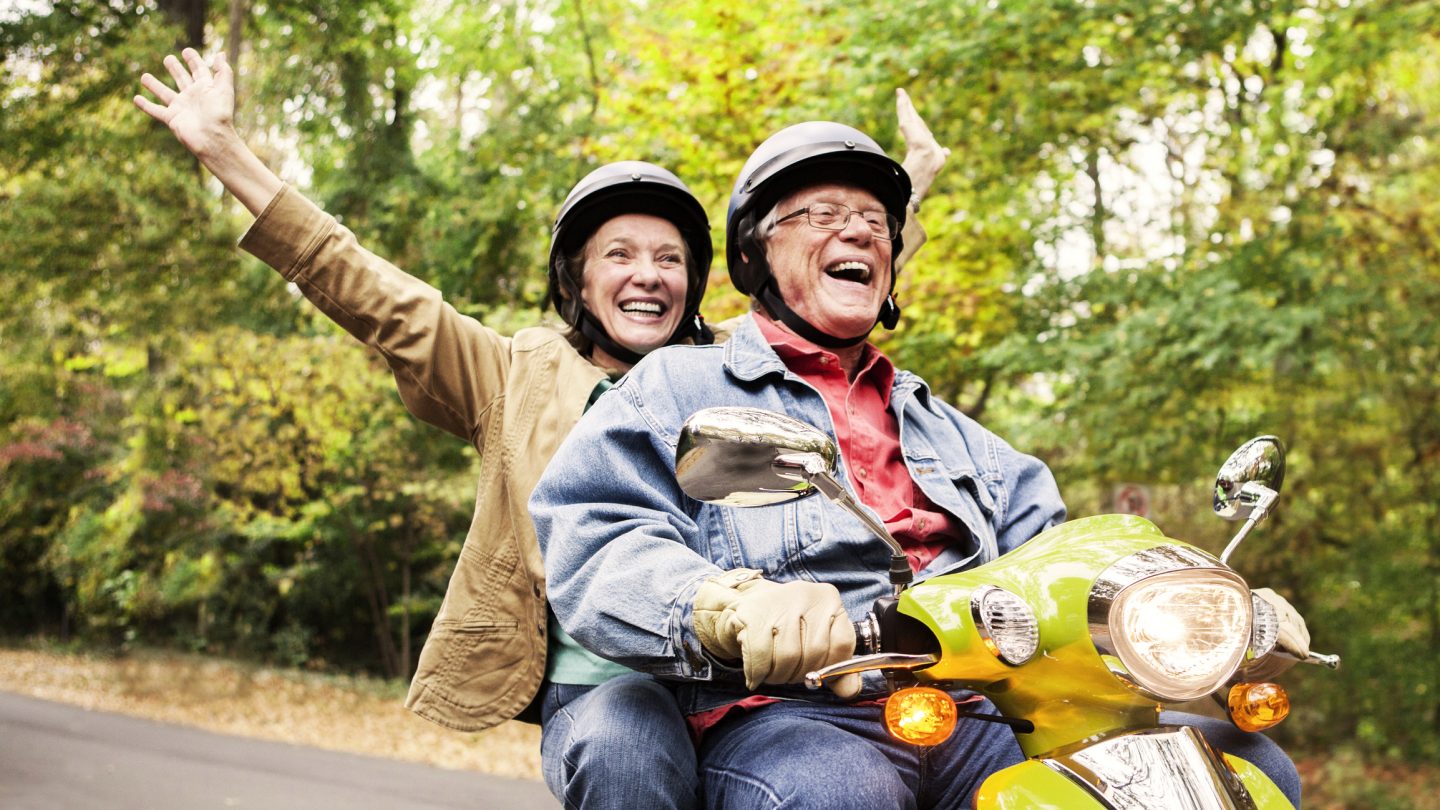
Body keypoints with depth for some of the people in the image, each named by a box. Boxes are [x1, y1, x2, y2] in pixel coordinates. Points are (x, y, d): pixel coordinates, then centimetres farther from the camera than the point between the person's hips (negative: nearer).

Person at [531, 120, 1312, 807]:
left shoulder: (941, 425, 33)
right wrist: (737, 608, -27)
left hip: (987, 712, 6)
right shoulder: (679, 387, 12)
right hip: (790, 714, -6)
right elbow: (593, 541, -5)